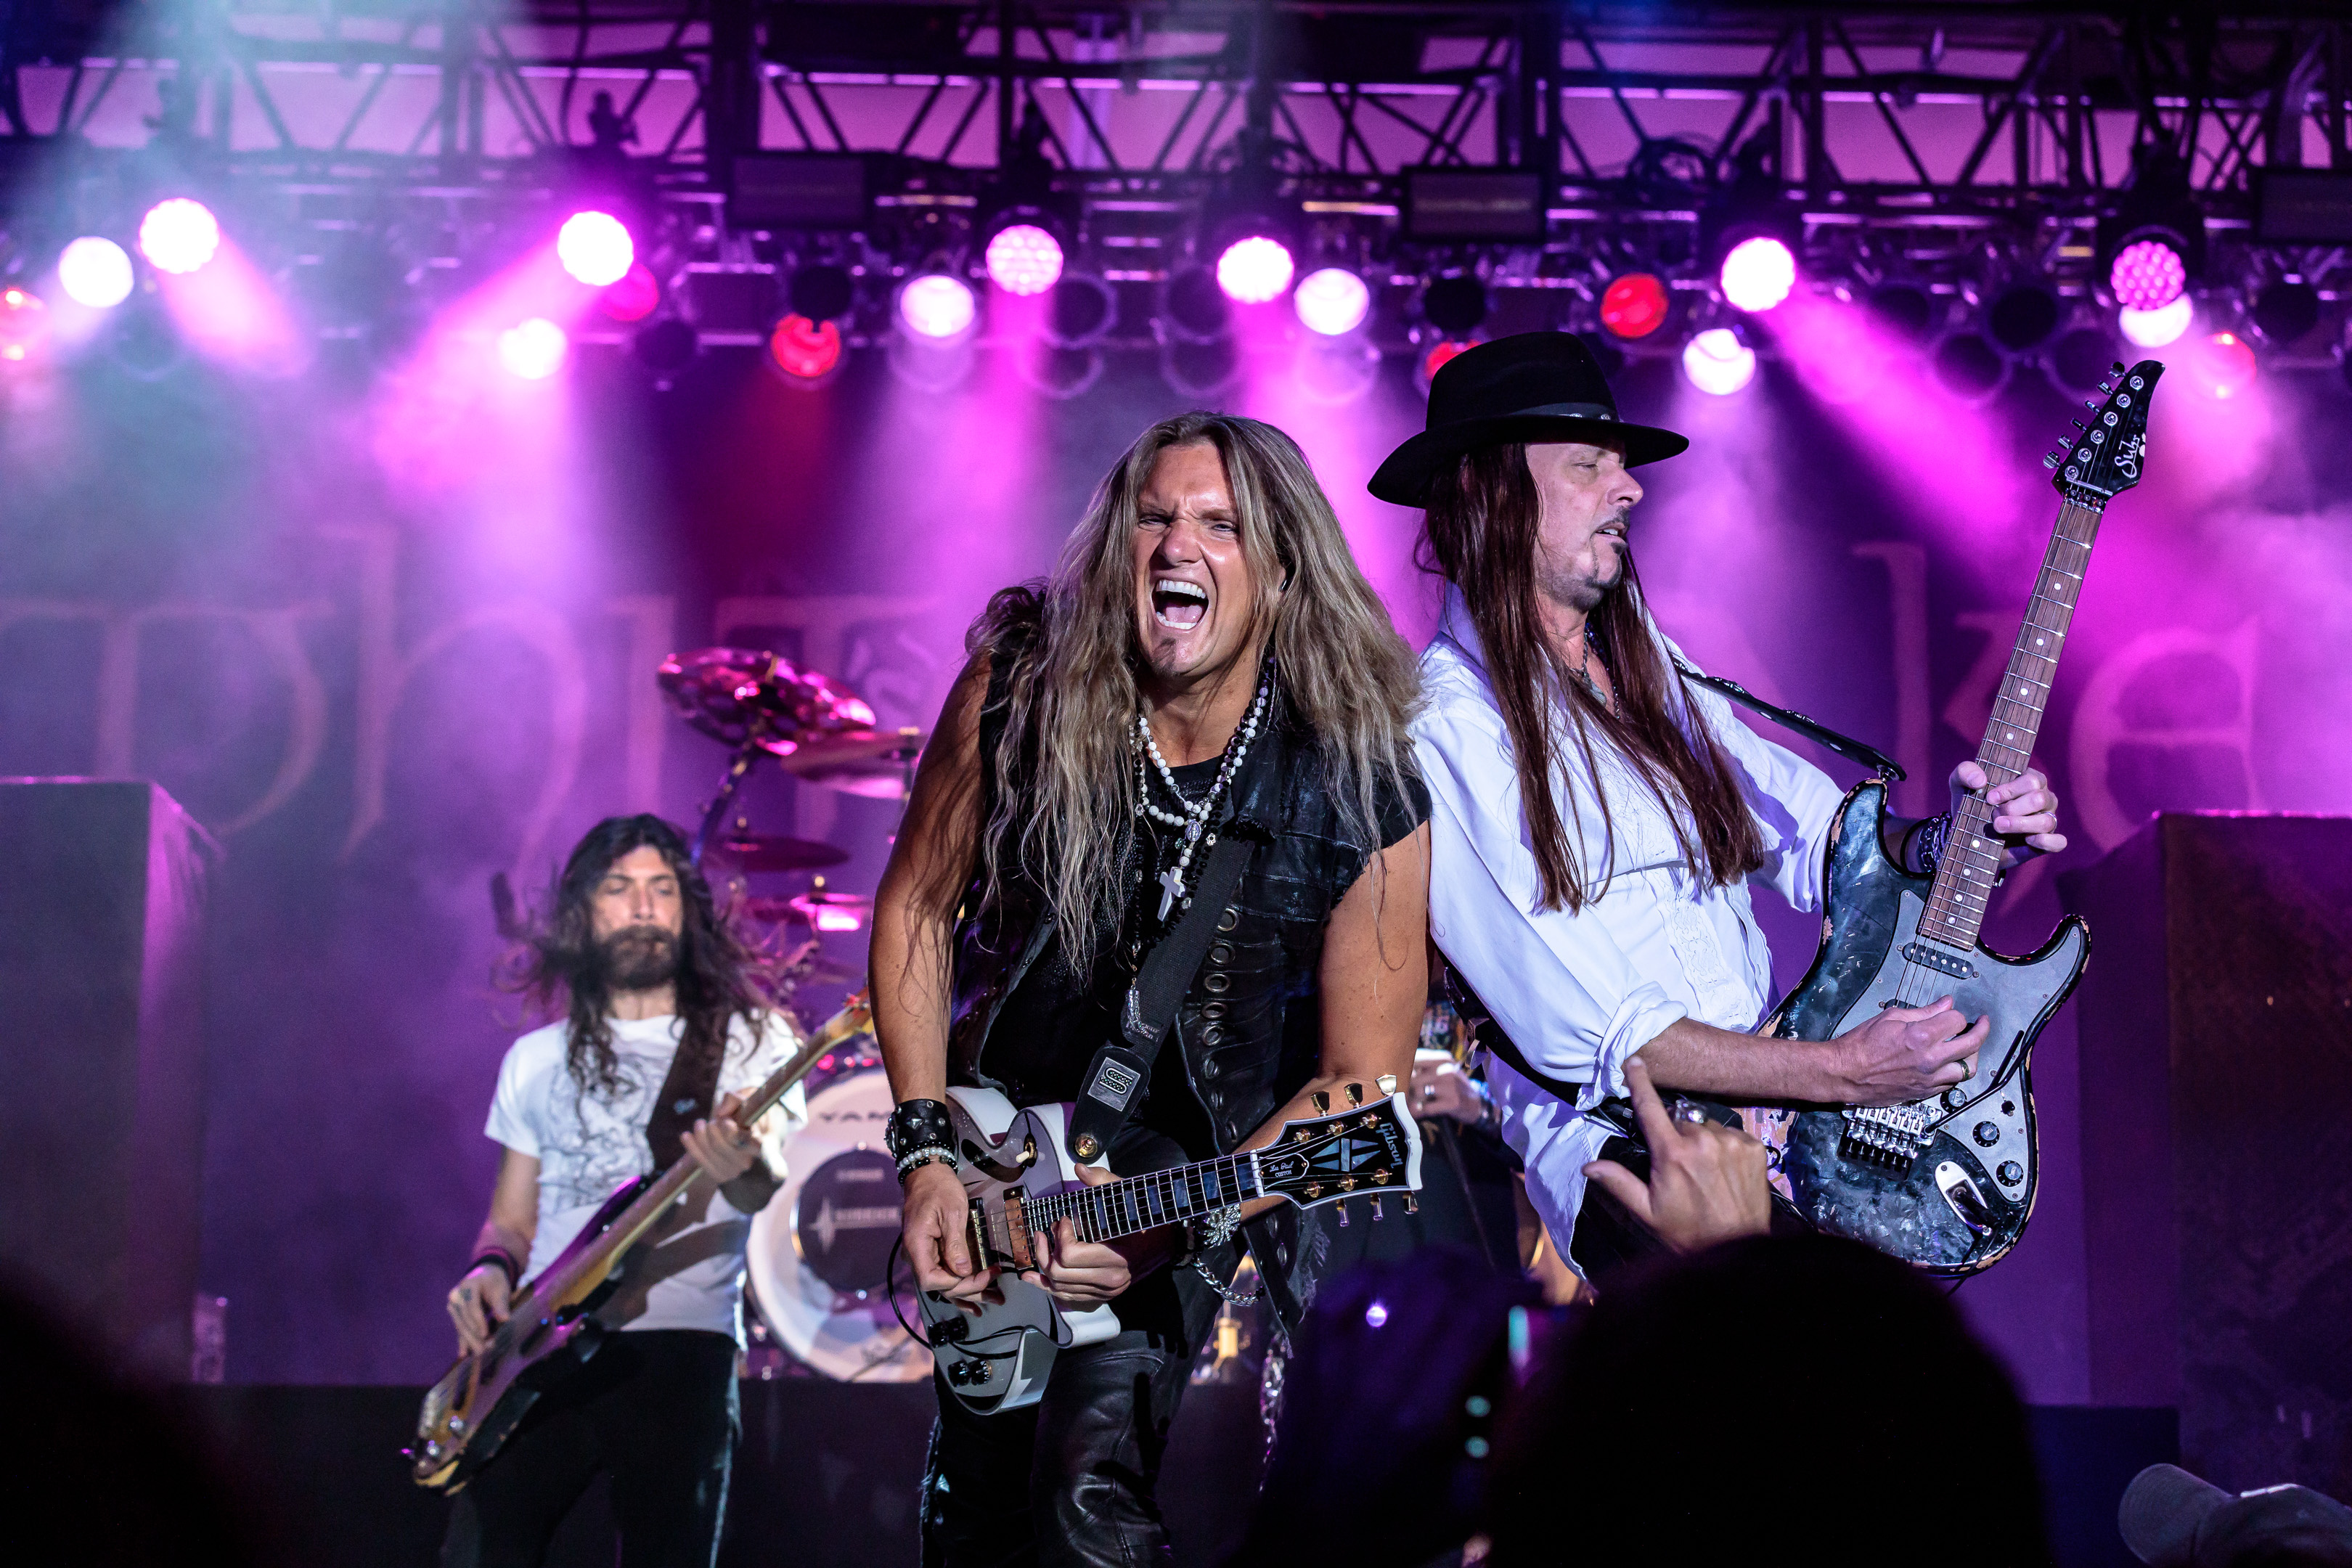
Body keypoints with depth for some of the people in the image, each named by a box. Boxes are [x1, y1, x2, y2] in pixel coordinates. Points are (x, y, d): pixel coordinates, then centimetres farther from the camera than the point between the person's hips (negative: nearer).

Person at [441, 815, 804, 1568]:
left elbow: (778, 1195, -4)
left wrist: (746, 1172, -28)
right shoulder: (537, 1059, 19)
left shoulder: (750, 1038, 9)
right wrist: (490, 1273, -1)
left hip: (679, 1349, -2)